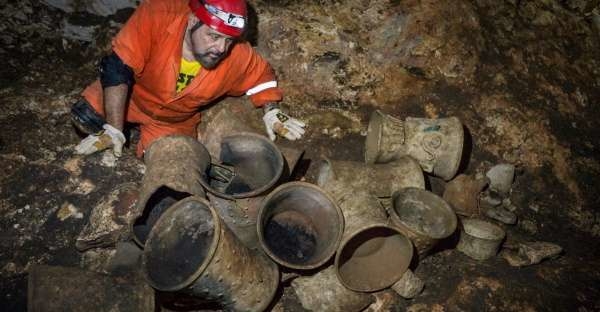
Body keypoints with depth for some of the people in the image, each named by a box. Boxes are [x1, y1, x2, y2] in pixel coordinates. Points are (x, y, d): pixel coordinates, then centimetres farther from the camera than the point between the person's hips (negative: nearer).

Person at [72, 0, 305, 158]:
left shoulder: (238, 57, -29)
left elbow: (262, 74, -6)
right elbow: (117, 69, -37)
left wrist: (271, 112, -19)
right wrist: (114, 130, -39)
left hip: (174, 122, 2)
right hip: (132, 92, -1)